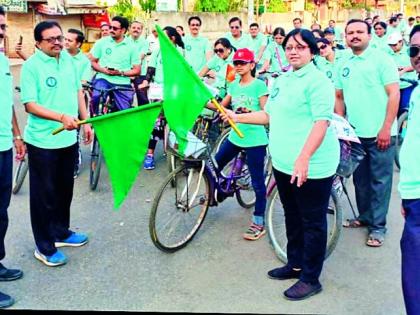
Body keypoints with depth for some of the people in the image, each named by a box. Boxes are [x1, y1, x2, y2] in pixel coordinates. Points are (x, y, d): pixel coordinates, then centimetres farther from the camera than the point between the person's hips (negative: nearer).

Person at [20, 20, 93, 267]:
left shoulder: (69, 59, 6)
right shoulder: (31, 66, -13)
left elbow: (78, 91, 15)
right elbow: (30, 105, -17)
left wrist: (86, 121, 11)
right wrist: (62, 117, -28)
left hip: (68, 138, 6)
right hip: (43, 142, -6)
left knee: (65, 190, 19)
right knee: (44, 195, 5)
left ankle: (61, 232, 37)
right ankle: (44, 247, 18)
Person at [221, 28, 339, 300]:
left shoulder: (317, 80, -13)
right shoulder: (283, 80, 14)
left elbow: (321, 122, -21)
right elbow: (269, 115, 22)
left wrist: (303, 158, -29)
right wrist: (237, 117, 18)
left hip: (310, 166, -8)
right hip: (283, 164, 9)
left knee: (312, 223, 4)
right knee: (292, 217, 20)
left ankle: (311, 278, 16)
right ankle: (295, 264, 36)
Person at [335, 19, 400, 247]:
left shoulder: (381, 59, -6)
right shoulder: (344, 65, 10)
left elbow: (394, 94, -10)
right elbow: (339, 96, 16)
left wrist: (386, 128, -15)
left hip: (380, 133, -5)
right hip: (355, 133, 5)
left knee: (379, 180, 2)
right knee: (360, 179, 14)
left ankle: (378, 226, 12)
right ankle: (364, 216, 30)